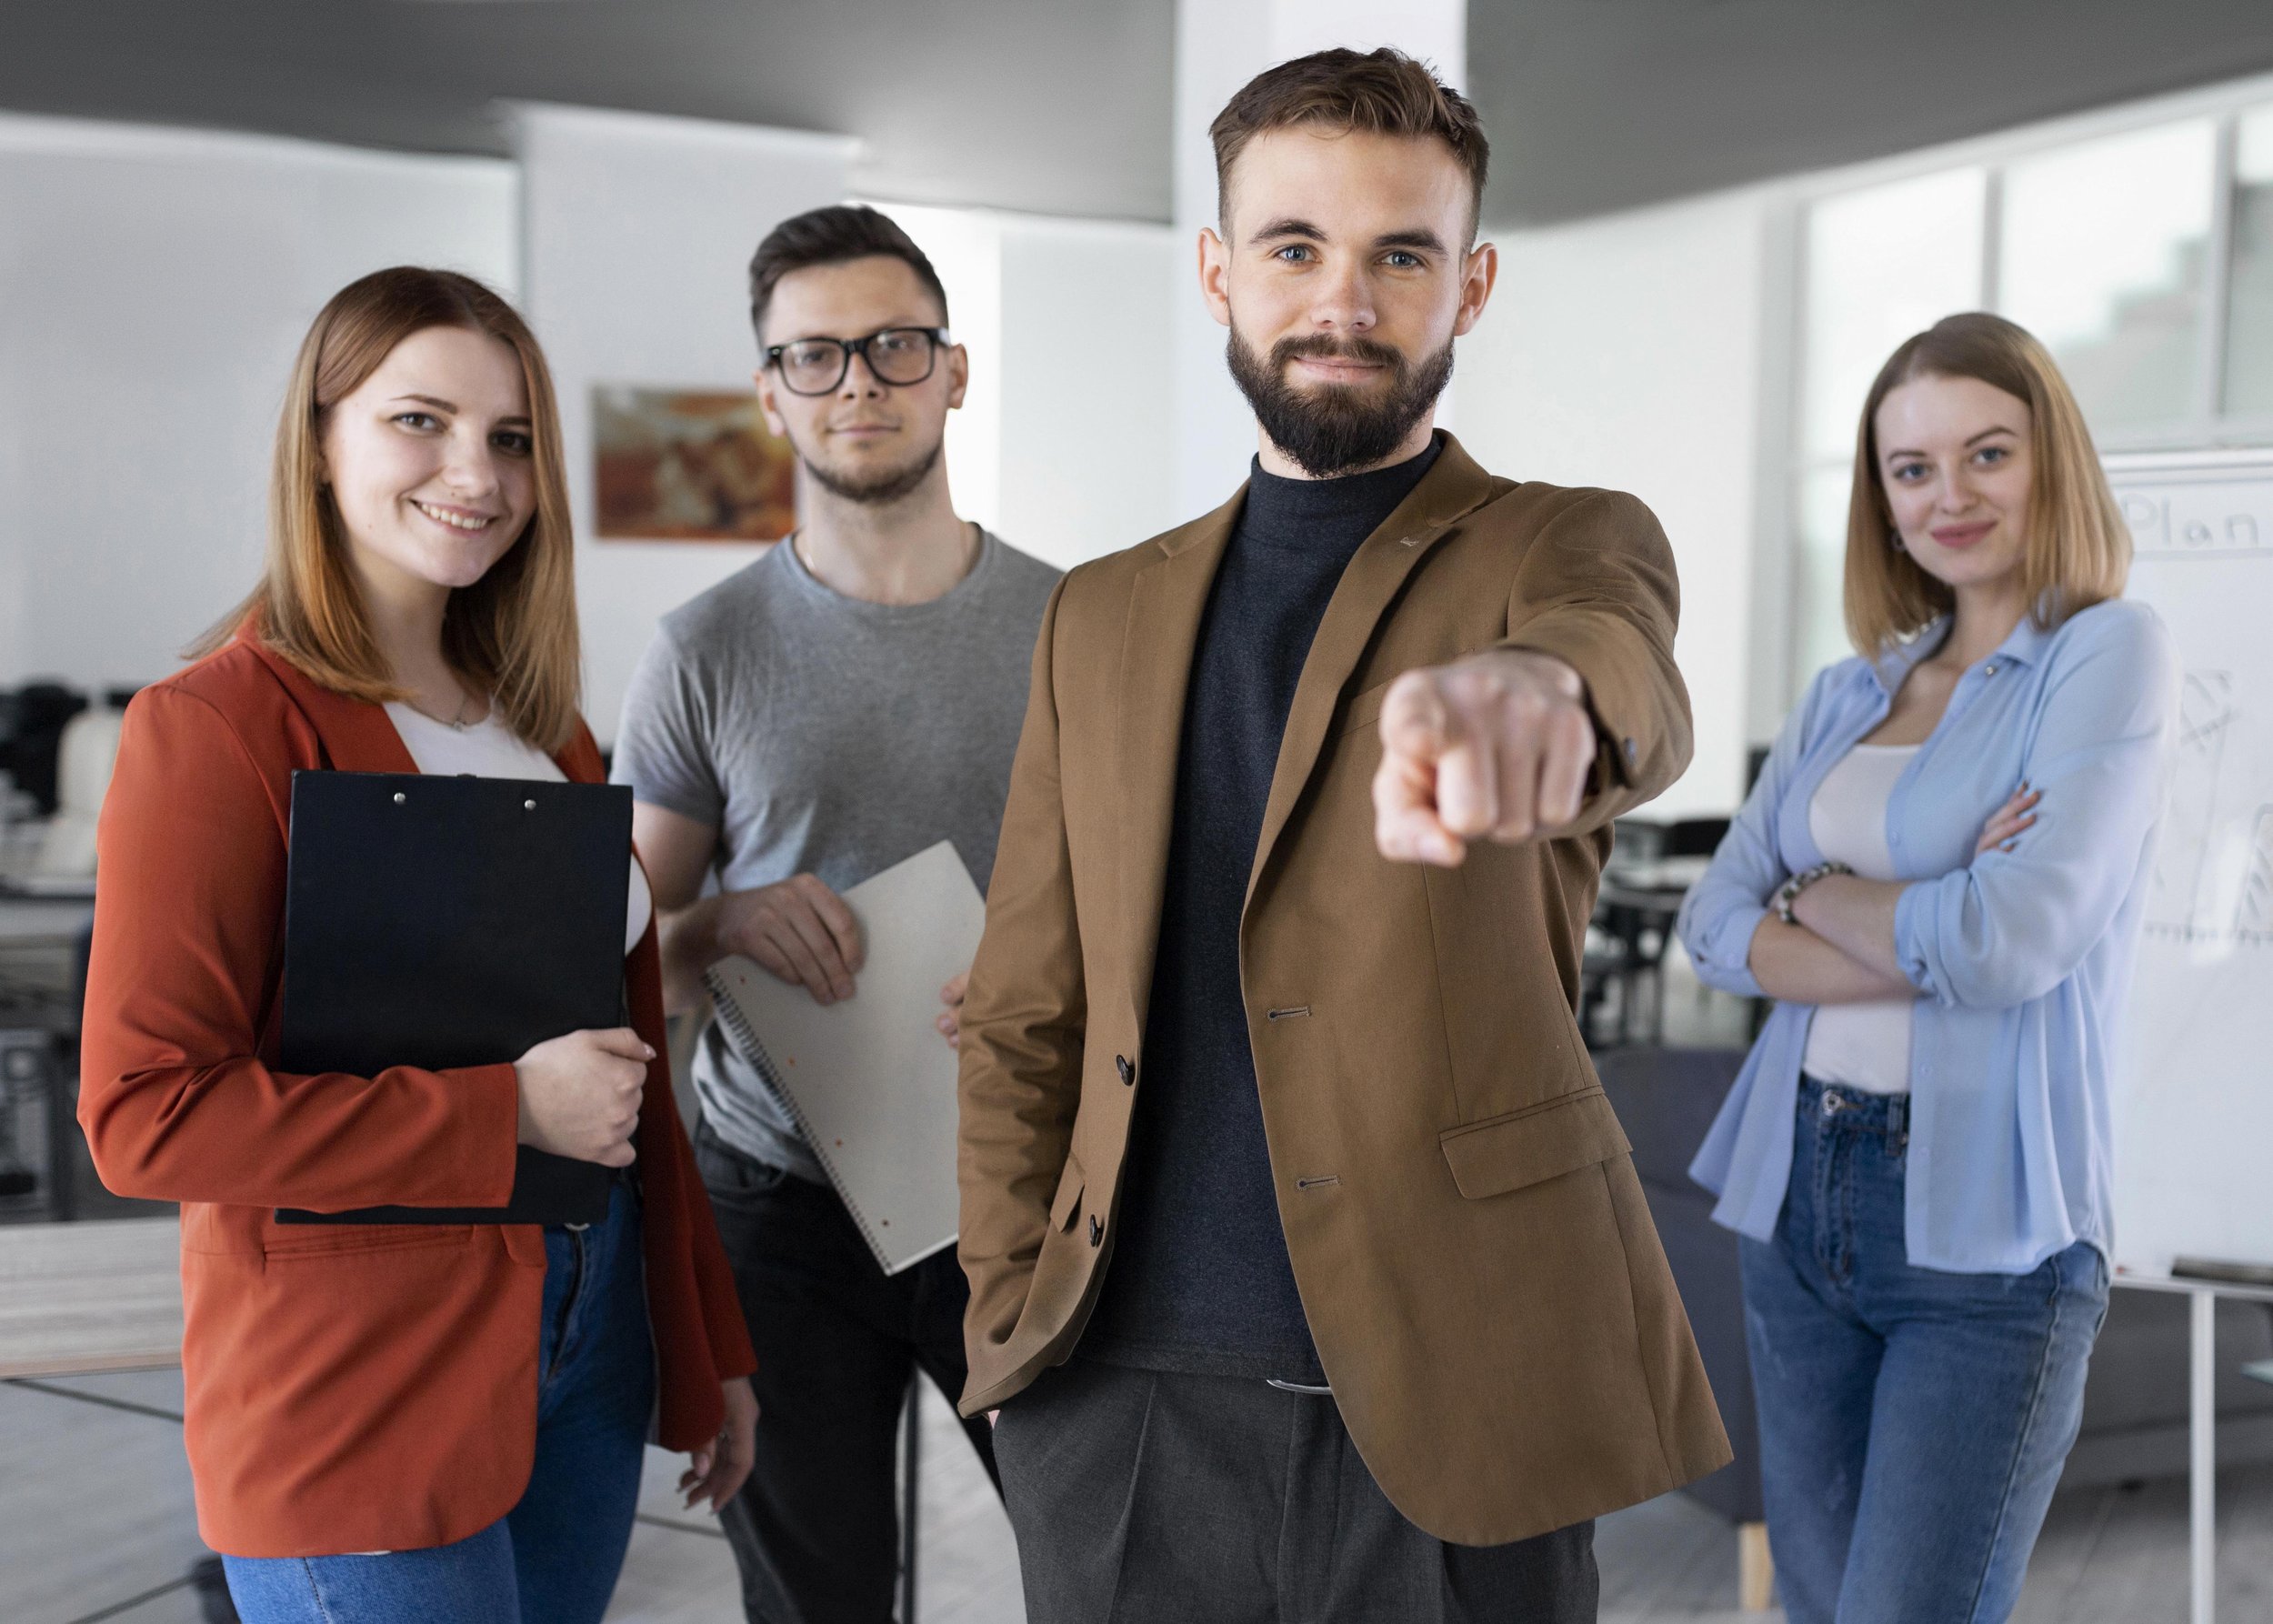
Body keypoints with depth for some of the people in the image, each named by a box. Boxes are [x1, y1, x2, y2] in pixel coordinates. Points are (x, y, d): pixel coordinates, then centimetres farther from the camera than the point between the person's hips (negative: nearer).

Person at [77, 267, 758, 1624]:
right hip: (359, 1390, -6)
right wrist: (507, 1109, -19)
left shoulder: (538, 722, 10)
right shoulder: (219, 728, -12)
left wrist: (706, 1348, 15)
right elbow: (145, 1115, -18)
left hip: (585, 1342, 7)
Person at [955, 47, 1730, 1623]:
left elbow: (1628, 680, -24)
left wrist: (1533, 686, -47)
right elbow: (1022, 1023, 13)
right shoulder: (1104, 619, 11)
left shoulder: (1566, 545, 0)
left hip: (1449, 1421, -3)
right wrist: (1011, 1323, 2)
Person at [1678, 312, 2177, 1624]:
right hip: (1799, 1195, 6)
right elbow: (1717, 924, 1)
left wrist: (1817, 894, -2)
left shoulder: (2110, 653, -6)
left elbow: (2012, 939, -18)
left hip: (1989, 1231, -6)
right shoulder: (1851, 693, 13)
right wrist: (1923, 947, -14)